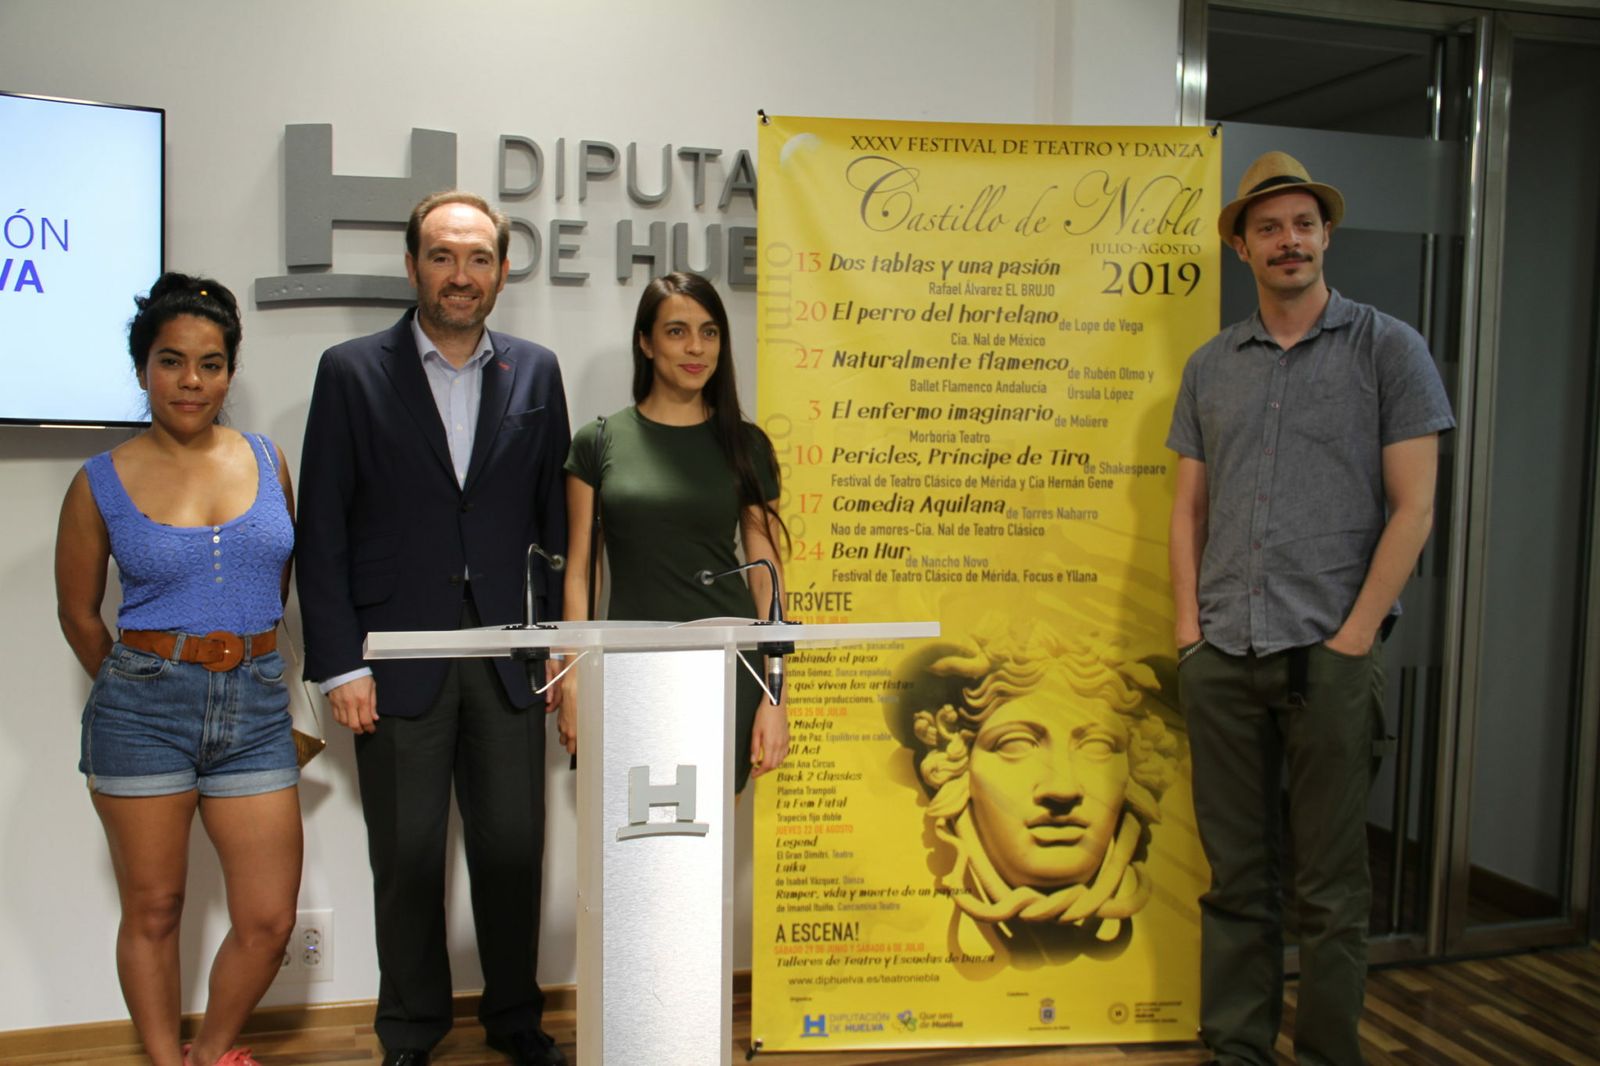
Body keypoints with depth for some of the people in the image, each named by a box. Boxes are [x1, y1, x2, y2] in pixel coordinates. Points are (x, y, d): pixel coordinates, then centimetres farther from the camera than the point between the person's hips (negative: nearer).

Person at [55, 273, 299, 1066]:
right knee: (153, 912, 9)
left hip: (254, 707, 2)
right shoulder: (102, 484, -2)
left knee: (269, 920, 3)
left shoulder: (269, 462, 4)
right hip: (143, 708, -2)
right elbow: (78, 613, 9)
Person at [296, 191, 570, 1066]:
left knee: (514, 851, 8)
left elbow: (556, 519, 9)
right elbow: (322, 532, -2)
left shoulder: (535, 373, 7)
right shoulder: (353, 371, 0)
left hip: (506, 656, 2)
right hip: (398, 657, -2)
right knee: (407, 860, 9)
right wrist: (338, 665, -7)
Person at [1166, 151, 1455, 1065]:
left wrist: (1356, 634, -10)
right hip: (1221, 657, 3)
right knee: (1236, 878, 11)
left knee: (1330, 886, 5)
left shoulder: (1387, 349, 2)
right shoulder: (1211, 366, 13)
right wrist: (1189, 620, 2)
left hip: (1330, 656, -3)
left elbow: (1412, 508, -4)